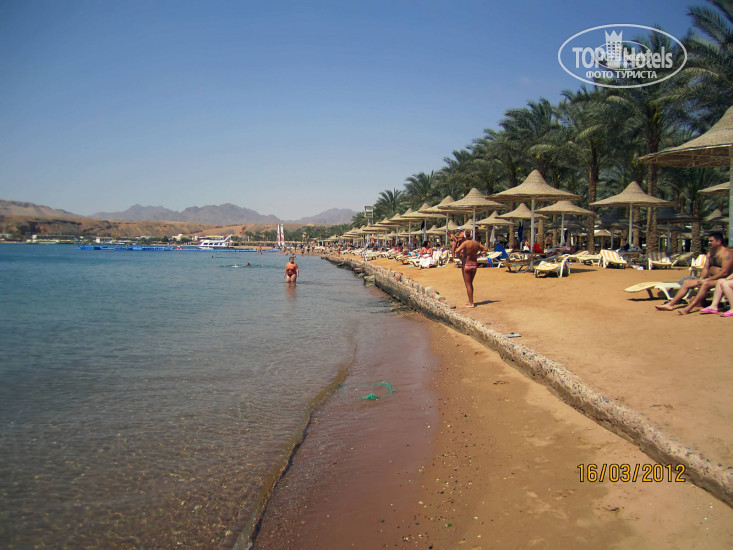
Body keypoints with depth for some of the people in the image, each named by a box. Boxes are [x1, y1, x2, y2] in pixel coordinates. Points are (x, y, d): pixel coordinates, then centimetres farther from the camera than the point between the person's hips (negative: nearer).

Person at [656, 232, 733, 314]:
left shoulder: (726, 253, -12)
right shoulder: (710, 252, 15)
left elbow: (725, 273, -21)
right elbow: (706, 268, 9)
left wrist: (707, 280, -23)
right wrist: (700, 280, -10)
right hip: (711, 279, 9)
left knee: (705, 284, -37)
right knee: (687, 282, -2)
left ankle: (688, 308, -46)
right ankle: (670, 304, -10)